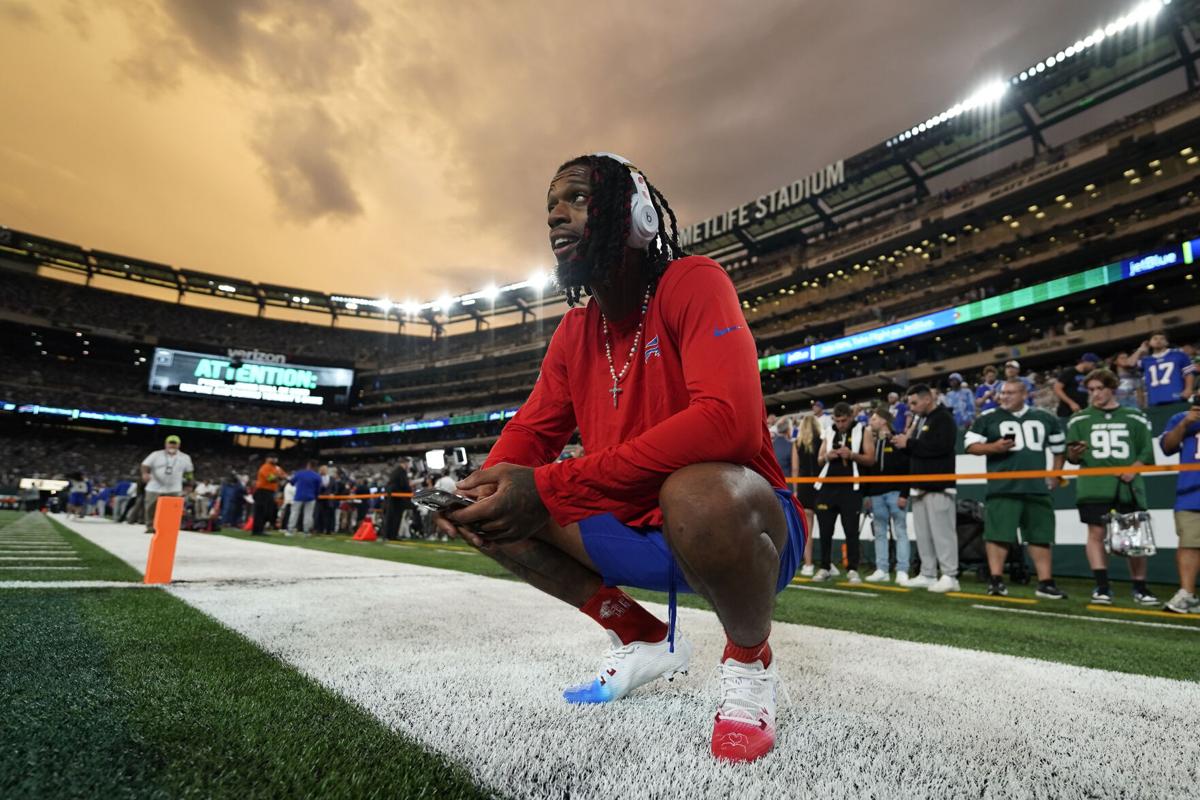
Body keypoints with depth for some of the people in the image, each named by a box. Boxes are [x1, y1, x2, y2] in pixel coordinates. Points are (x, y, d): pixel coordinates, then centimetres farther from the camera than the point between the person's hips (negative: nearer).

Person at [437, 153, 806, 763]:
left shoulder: (692, 282, -16)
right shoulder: (574, 332, 5)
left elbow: (729, 420, -31)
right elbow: (531, 431, 10)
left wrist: (550, 485, -33)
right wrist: (482, 488, -15)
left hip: (742, 526, -6)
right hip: (640, 534, 6)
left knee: (699, 493, -39)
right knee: (498, 511, -4)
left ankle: (750, 660, -5)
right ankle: (642, 640, 12)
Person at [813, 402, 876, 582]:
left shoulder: (864, 432, 2)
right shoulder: (829, 433, 14)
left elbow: (871, 459, -4)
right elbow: (819, 460, 14)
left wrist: (852, 455, -20)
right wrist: (827, 456, -8)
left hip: (850, 488, -3)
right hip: (827, 487, 4)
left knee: (851, 531, 0)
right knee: (825, 530, 5)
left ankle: (852, 570, 7)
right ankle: (824, 568, 14)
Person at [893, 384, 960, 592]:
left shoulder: (944, 418, -7)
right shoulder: (918, 418, 19)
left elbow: (941, 446, -23)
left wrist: (909, 443, -16)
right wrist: (903, 440, 2)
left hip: (938, 487, -9)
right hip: (919, 486, 9)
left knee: (942, 531, -8)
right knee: (922, 533, 10)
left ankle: (949, 576, -3)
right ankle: (928, 574, 16)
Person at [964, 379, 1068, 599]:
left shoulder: (1045, 418, 13)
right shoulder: (988, 418, 1)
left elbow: (1059, 447, 24)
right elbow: (970, 445, -1)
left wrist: (1055, 474, 16)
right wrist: (993, 447, -17)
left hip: (1037, 488, 4)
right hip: (1002, 488, -4)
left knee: (1041, 535, 9)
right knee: (997, 533, -6)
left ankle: (1046, 583, 18)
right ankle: (996, 580, 1)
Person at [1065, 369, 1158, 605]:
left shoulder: (1134, 418, 13)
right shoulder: (1080, 419, 9)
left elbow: (1147, 450, 10)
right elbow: (1071, 456, 6)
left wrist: (1134, 468, -7)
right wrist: (1074, 453, -16)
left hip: (1128, 486, 1)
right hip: (1094, 486, -1)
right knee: (1096, 533, -7)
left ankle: (1140, 588, 17)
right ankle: (1102, 587, -4)